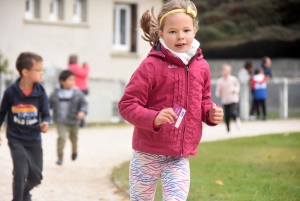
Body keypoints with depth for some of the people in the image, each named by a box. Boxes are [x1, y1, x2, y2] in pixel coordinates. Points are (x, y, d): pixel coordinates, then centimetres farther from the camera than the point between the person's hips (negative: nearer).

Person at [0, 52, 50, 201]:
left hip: (34, 140, 3)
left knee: (36, 176, 10)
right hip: (16, 140, -3)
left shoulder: (40, 92, -10)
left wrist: (45, 123, -25)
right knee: (21, 173, -15)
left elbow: (45, 114, -4)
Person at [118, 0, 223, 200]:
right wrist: (154, 118, -31)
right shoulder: (151, 66, -14)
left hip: (180, 157, 3)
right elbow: (127, 105, -14)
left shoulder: (201, 66, 3)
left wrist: (211, 113, -4)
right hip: (148, 153, -3)